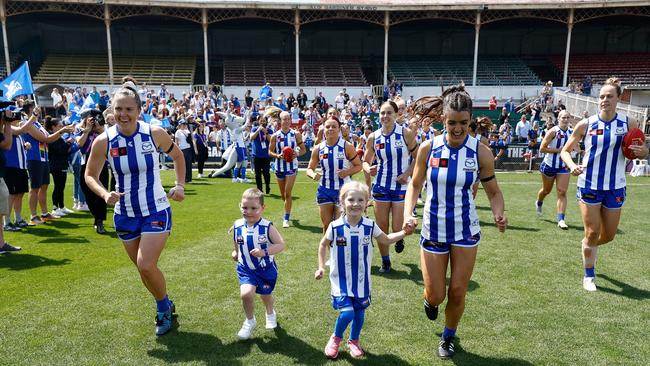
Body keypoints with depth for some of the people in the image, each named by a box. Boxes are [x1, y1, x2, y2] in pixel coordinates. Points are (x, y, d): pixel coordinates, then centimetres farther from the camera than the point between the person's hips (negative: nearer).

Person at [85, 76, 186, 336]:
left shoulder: (155, 134, -13)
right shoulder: (103, 141, -11)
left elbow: (177, 156, 6)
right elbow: (90, 175, 1)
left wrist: (180, 185, -5)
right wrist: (105, 194, -18)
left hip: (156, 211, -3)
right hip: (125, 214, 3)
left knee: (146, 265, -14)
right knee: (143, 268, 13)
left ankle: (163, 308, 14)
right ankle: (166, 305, 39)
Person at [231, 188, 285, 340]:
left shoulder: (267, 227, -20)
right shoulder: (237, 226, -9)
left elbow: (281, 245, -20)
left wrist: (265, 252, -31)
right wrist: (235, 252, -4)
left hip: (266, 269, -1)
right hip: (246, 269, 1)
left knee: (265, 294, 20)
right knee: (246, 293, -21)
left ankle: (270, 314, 57)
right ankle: (250, 321, 9)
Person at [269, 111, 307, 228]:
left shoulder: (296, 134, -4)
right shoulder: (275, 136, -2)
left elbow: (304, 149, 2)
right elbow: (270, 152, 2)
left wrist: (297, 153, -19)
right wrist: (277, 155, -18)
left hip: (292, 166, -2)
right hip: (279, 166, 2)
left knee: (288, 193, -10)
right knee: (283, 194, 15)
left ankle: (286, 218, -2)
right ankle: (287, 211, 43)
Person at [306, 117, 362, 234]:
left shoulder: (347, 147, -9)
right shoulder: (318, 149, 0)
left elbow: (358, 166, -2)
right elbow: (309, 169, 8)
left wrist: (347, 172, -21)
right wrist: (313, 174, -16)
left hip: (343, 190, -3)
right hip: (324, 190, 3)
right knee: (326, 226, 10)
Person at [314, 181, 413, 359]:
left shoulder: (370, 226, -9)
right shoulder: (335, 227, -14)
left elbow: (386, 240, 6)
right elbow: (323, 245, 3)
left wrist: (404, 233, -9)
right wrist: (321, 267, 0)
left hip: (362, 279, 3)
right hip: (341, 280, -3)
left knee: (359, 313, 13)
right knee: (347, 313, -12)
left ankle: (354, 341, 40)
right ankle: (336, 338, 19)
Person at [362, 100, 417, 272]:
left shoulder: (406, 134, -9)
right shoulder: (373, 137, -1)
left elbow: (418, 158, -2)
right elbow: (365, 161, 9)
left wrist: (407, 173, -16)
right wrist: (368, 169, -13)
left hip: (401, 187, -2)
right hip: (381, 186, 2)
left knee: (398, 229, -2)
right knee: (381, 227, 8)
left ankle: (400, 239, 36)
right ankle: (385, 261, 27)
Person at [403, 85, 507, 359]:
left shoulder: (480, 152, -11)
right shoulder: (428, 148, -9)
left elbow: (493, 192, -3)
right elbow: (415, 185, 2)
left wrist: (498, 214, -24)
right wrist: (408, 214, -14)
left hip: (465, 231, 0)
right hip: (433, 229, 0)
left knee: (457, 292, 5)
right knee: (436, 295, 3)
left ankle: (448, 336, 34)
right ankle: (429, 300, 43)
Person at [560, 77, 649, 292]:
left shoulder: (629, 124, -1)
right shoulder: (585, 125, -4)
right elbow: (565, 150, 3)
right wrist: (572, 166, -18)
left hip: (615, 188, 2)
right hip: (589, 185, -2)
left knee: (608, 235, 11)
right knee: (592, 233, -1)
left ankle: (587, 246, 45)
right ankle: (589, 276, 17)